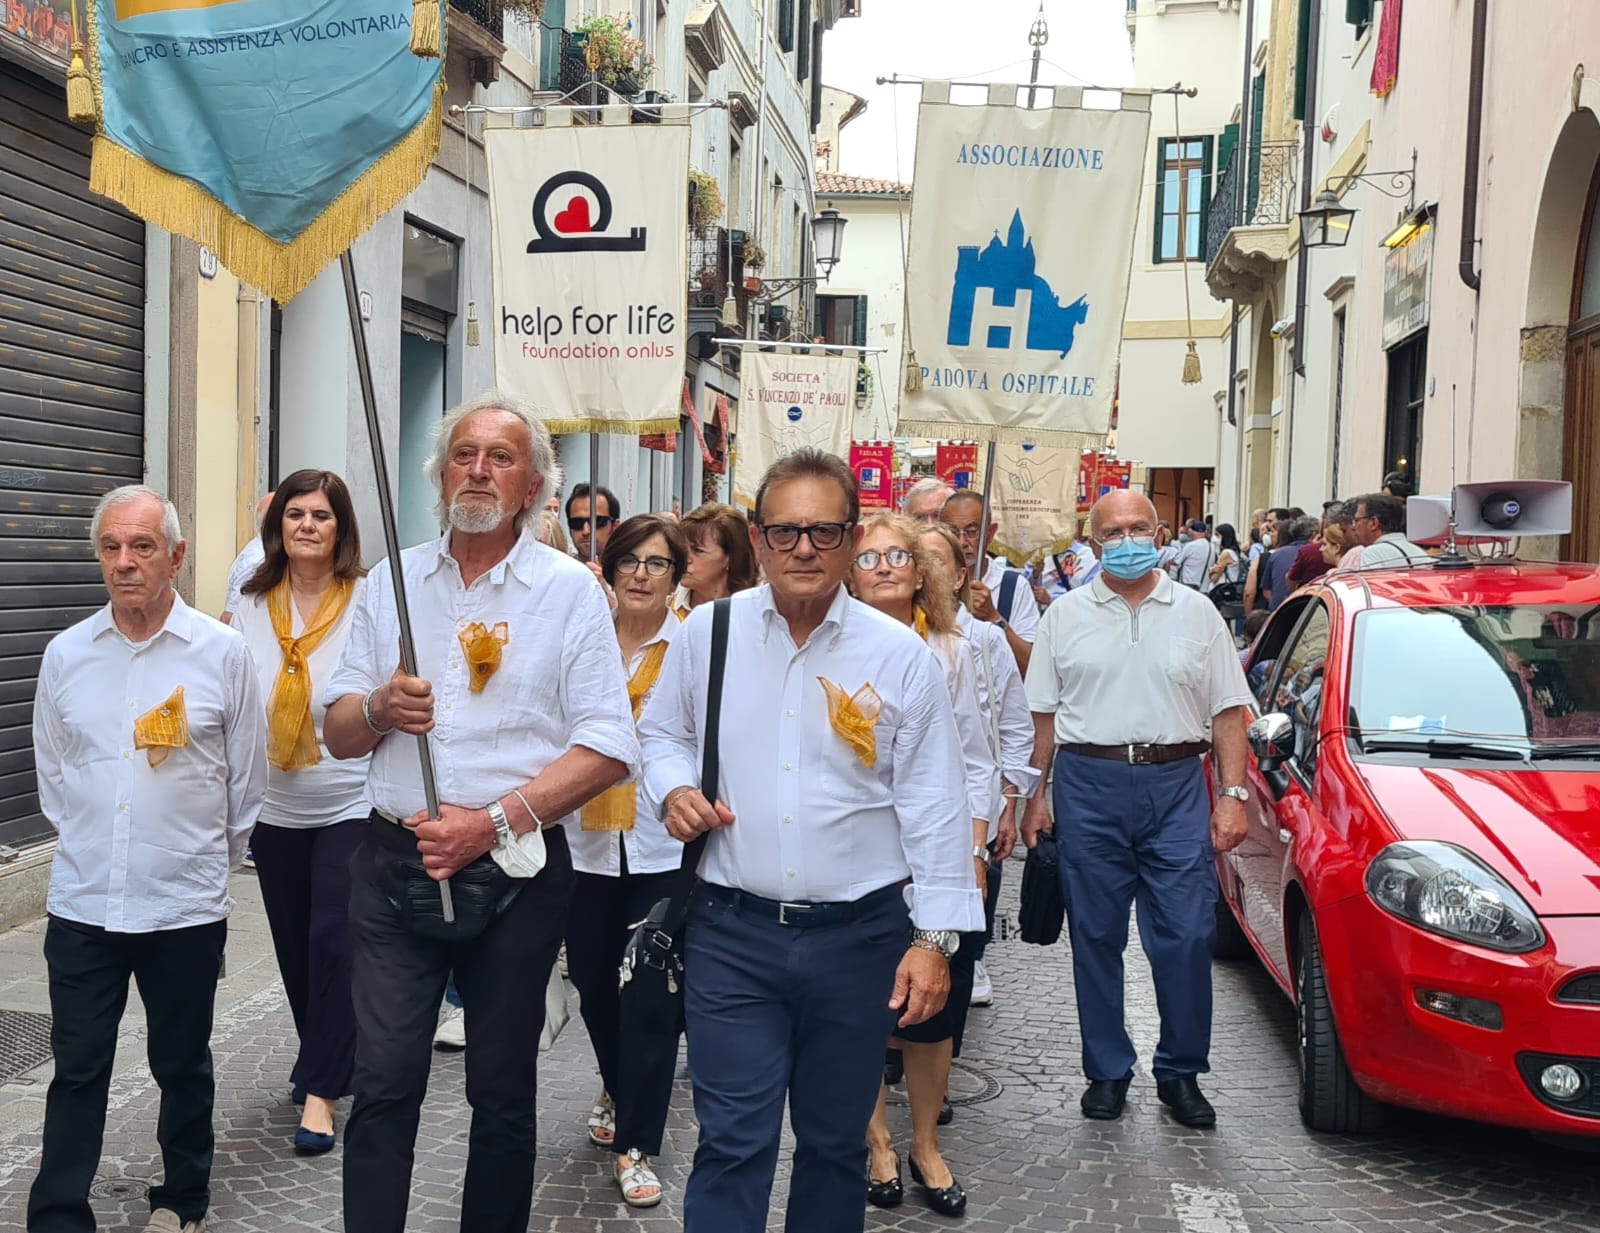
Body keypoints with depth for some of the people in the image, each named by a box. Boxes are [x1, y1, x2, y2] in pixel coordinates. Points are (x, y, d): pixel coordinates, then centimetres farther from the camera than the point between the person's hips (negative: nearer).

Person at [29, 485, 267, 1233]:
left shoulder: (222, 652, -7)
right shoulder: (65, 654, 1)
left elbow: (247, 779, 2)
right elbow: (51, 773, 13)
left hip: (186, 907, -1)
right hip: (81, 903, 2)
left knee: (182, 1065, 13)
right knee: (76, 1071, 7)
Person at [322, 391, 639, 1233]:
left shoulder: (569, 590, -2)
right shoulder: (392, 582, 8)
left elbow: (607, 748, -9)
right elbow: (337, 734, 10)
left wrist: (494, 821, -17)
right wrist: (380, 707, -12)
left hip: (513, 875, -2)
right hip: (393, 867, 2)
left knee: (502, 1090, 11)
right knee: (382, 1085, 1)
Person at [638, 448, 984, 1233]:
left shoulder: (901, 657, -4)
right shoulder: (708, 633, 1)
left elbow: (934, 807, -3)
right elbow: (662, 731, 17)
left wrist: (935, 937, -6)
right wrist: (674, 787, -5)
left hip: (859, 936, 0)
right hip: (732, 933, 0)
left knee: (835, 1141, 15)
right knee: (732, 1143, 0)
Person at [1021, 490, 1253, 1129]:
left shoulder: (1196, 612, 8)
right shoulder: (1065, 616, 8)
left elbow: (1227, 712, 8)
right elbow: (1043, 715, 8)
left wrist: (1232, 795, -1)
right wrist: (1034, 798, 2)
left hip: (1176, 787, 0)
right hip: (1089, 785, 1)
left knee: (1186, 936, -2)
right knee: (1096, 937, 6)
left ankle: (1181, 1072, 14)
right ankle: (1107, 1070, 20)